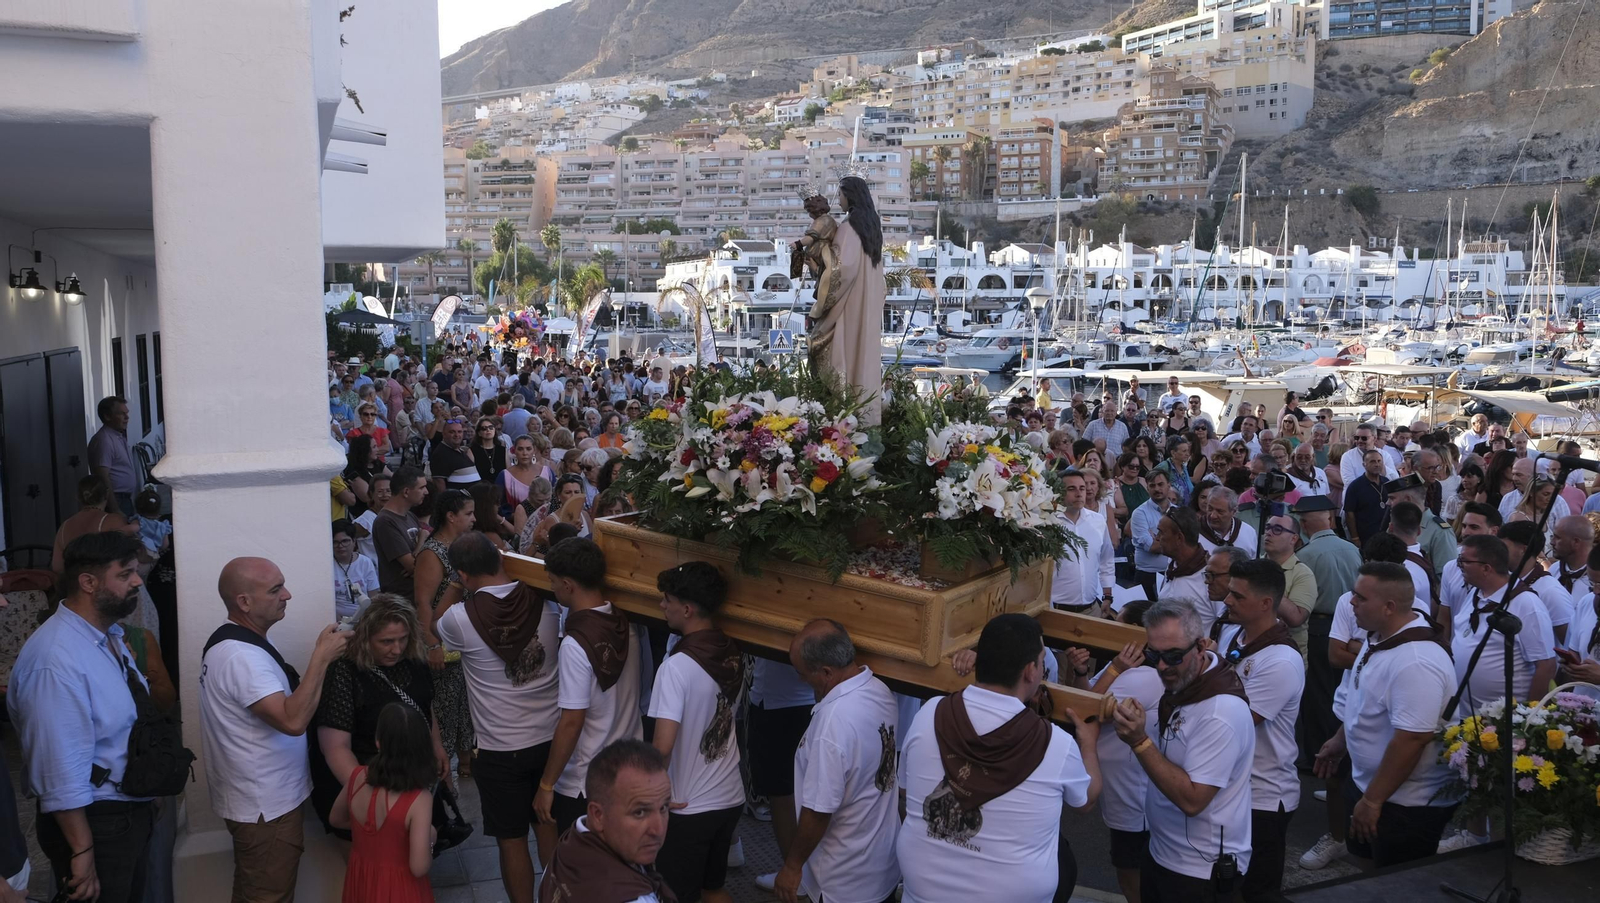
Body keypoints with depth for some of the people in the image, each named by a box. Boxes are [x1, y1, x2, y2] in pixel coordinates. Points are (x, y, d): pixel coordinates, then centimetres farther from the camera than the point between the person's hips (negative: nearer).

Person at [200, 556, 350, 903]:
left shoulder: (235, 642, 8)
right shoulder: (241, 655, -27)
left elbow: (282, 702, 14)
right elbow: (293, 721, -35)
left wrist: (321, 657, 3)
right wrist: (321, 657, -29)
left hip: (259, 798, 10)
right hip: (266, 806, -10)